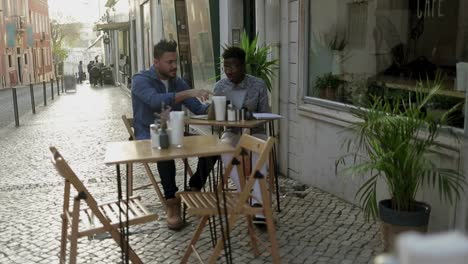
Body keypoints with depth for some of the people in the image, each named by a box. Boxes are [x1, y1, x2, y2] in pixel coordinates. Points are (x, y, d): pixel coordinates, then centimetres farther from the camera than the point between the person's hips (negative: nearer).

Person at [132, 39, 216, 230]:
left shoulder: (177, 82, 9)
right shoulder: (140, 80, -9)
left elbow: (198, 109, 6)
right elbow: (156, 101, -31)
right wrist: (188, 93, -37)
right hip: (148, 137, -5)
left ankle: (194, 190, -1)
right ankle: (172, 202, -25)